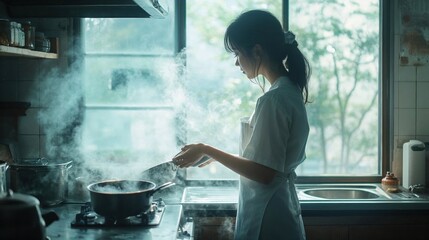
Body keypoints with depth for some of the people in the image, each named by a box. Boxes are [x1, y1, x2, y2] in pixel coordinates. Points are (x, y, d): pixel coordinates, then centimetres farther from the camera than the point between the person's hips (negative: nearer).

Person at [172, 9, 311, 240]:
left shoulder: (274, 99, -21)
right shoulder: (289, 91, 8)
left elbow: (264, 172, -22)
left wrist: (206, 150, -17)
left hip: (267, 221, -9)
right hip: (278, 214, 9)